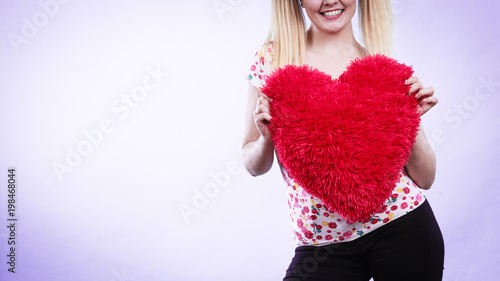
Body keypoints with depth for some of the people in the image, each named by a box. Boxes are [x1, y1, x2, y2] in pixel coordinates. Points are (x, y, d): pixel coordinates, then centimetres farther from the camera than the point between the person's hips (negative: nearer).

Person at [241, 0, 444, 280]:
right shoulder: (272, 58, -1)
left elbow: (425, 178, 4)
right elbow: (254, 166, 4)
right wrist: (267, 137, -16)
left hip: (402, 226, 1)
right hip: (322, 244, 0)